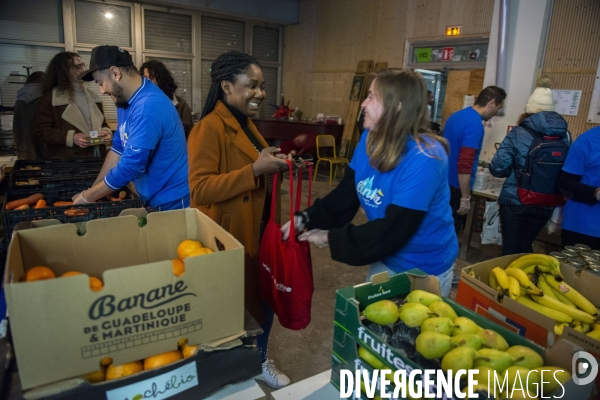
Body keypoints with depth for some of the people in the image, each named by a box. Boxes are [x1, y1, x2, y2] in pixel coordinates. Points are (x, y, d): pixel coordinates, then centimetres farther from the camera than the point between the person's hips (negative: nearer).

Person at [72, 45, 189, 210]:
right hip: (153, 199, 9)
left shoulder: (147, 108, -26)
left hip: (172, 201, -9)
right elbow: (118, 149, 11)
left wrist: (88, 197, -13)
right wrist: (91, 190, 6)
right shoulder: (126, 100, 5)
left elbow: (131, 166, -26)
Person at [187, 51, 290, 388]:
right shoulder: (209, 128, -18)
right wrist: (255, 170, -30)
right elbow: (200, 188, -26)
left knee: (264, 300, 19)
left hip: (259, 232, 9)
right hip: (229, 239, -8)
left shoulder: (246, 123, 11)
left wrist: (273, 167, 5)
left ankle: (260, 361, 42)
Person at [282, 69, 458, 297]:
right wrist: (305, 219, -17)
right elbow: (345, 196, -4)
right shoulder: (371, 139, -5)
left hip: (423, 270, -7)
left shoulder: (424, 160, -29)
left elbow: (392, 231, -30)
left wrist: (331, 238, -25)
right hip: (385, 259, 7)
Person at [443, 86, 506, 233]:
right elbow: (464, 164, -27)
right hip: (455, 187, -9)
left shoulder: (456, 115, 8)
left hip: (444, 182, 9)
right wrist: (465, 198, -22)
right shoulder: (475, 124, -20)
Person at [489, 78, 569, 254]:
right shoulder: (564, 135, 0)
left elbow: (498, 169, -13)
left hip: (514, 201, -4)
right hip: (545, 205, 4)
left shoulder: (518, 133, -10)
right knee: (526, 247, 21)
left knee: (510, 249, 9)